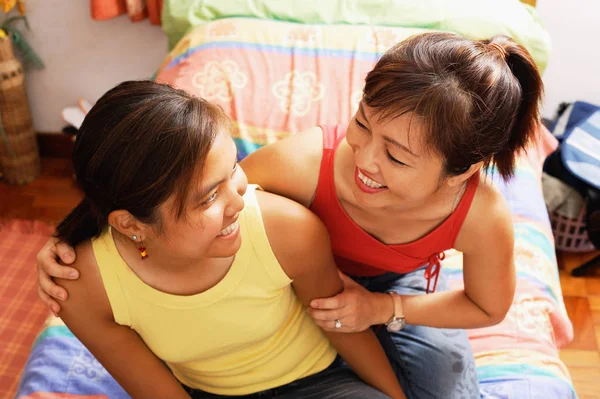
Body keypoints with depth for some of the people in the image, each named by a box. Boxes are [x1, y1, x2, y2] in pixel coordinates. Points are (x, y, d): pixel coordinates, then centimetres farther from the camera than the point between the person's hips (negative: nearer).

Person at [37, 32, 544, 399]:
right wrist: (76, 241, -41)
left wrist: (383, 309, -25)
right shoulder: (307, 161, -43)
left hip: (403, 286, 1)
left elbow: (488, 308, -13)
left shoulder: (483, 216, -37)